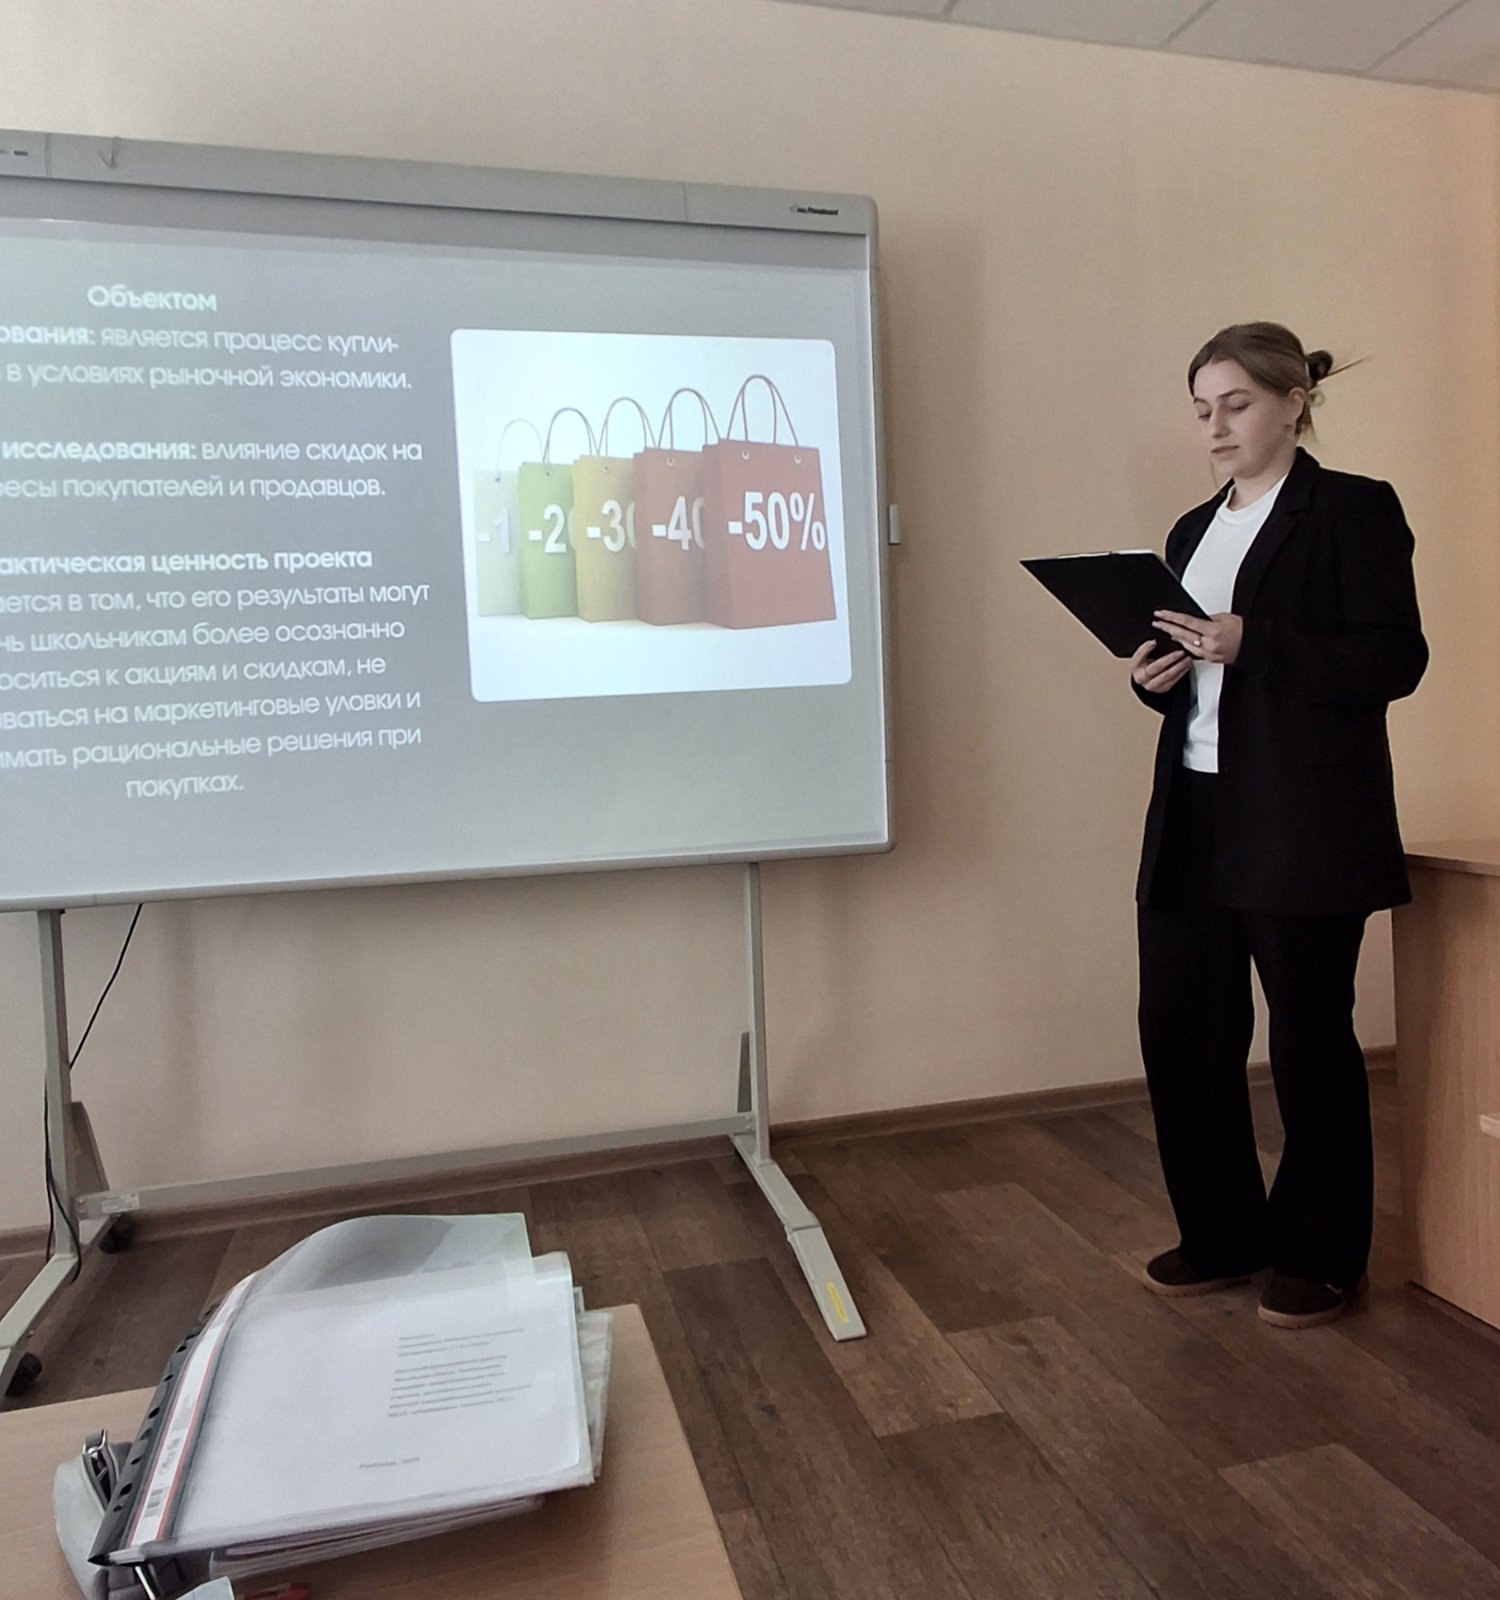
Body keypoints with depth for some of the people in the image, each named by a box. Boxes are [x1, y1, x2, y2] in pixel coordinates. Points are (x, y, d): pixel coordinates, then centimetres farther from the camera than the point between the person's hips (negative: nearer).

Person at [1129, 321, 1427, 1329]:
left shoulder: (1353, 509, -2)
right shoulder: (1195, 529, 17)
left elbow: (1395, 659, -11)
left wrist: (1250, 643, -21)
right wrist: (1158, 677, -1)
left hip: (1303, 826, -6)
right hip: (1194, 820, 6)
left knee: (1310, 1038, 6)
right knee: (1180, 1030, 7)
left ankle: (1321, 1259, 25)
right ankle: (1222, 1236, 26)